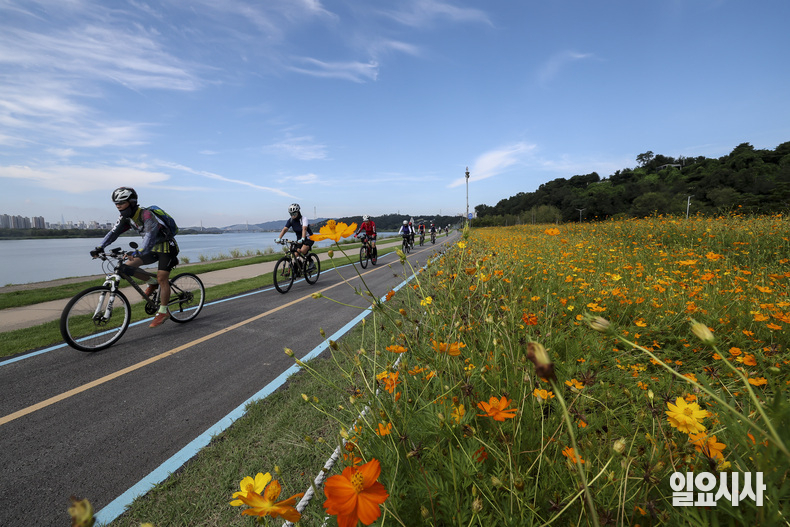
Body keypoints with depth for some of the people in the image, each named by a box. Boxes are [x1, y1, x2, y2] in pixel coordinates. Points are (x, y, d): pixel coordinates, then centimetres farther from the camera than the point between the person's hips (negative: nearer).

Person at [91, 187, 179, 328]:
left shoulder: (146, 214, -23)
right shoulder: (126, 218, 3)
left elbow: (150, 234, -37)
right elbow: (114, 232, -1)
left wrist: (141, 252, -51)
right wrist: (100, 248, -15)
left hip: (166, 247, -8)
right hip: (153, 248, 8)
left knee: (162, 279, -11)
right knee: (127, 267, -6)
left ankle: (163, 312, -3)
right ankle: (152, 282, 15)